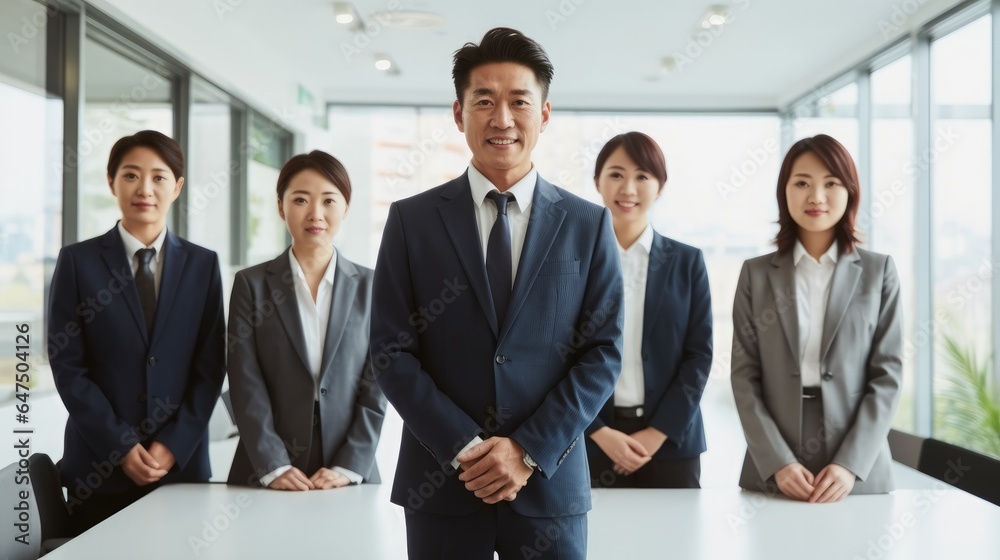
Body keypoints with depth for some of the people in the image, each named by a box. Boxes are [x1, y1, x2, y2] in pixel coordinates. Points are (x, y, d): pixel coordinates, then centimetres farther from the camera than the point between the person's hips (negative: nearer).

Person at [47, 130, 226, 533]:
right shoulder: (78, 261, 0)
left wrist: (174, 444, -8)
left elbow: (210, 366, 2)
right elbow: (67, 365, -4)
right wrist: (120, 447, -10)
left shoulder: (202, 264, 5)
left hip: (183, 462, 1)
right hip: (99, 467, -1)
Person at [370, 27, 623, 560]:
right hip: (441, 483, 0)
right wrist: (466, 448, -11)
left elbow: (603, 352, 0)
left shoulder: (588, 225, 2)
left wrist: (529, 451, -9)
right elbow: (392, 352, -2)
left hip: (550, 481, 0)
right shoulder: (411, 220, 1)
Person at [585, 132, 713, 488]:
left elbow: (699, 354, 1)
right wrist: (601, 432, -10)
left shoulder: (687, 261, 5)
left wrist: (657, 433, -8)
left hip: (670, 439, 1)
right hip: (590, 441, -1)